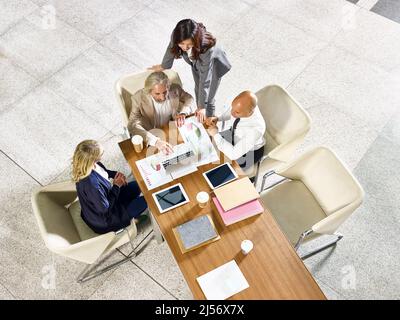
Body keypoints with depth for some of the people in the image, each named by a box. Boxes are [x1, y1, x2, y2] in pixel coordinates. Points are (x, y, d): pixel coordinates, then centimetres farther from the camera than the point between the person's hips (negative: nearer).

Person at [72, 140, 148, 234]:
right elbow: (105, 209, -29)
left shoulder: (91, 164, -18)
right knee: (145, 201, 0)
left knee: (137, 185, 13)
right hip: (103, 220, -8)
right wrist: (117, 186, -20)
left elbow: (104, 171, 6)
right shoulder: (91, 184, -43)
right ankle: (128, 220, 27)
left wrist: (116, 174, -13)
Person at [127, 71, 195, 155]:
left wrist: (183, 113, -19)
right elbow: (133, 126, -31)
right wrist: (155, 141, -47)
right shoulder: (139, 98, -22)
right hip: (148, 140, -2)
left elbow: (189, 100, 4)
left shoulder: (175, 90, -15)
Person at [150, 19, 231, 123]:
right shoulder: (176, 36, -34)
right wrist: (164, 65, 9)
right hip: (197, 64, 5)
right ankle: (199, 116, 48)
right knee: (198, 91, 23)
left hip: (213, 65, -5)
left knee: (208, 99, 0)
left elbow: (205, 79, -38)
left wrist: (202, 106, -32)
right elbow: (171, 48, -9)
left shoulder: (207, 49, -45)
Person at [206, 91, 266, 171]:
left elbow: (233, 154, -39)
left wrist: (215, 134, -33)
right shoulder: (243, 106, -25)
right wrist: (217, 118, -15)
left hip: (250, 153, -6)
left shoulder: (256, 129, -43)